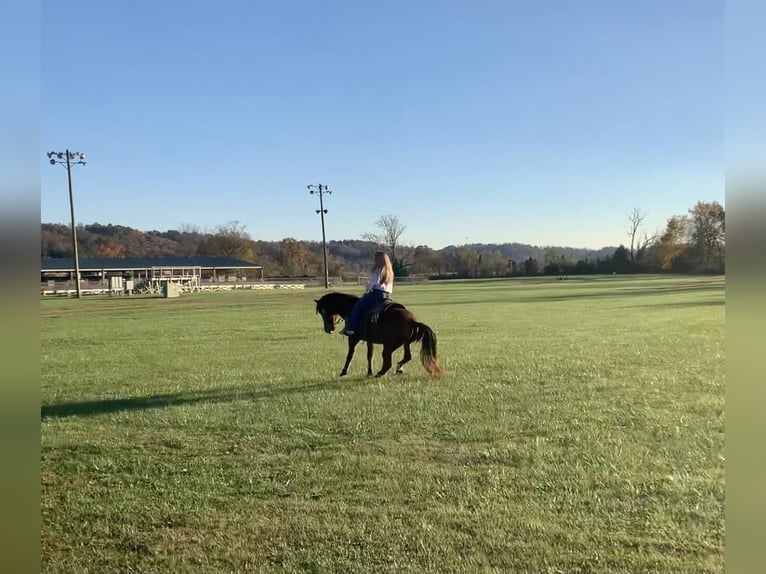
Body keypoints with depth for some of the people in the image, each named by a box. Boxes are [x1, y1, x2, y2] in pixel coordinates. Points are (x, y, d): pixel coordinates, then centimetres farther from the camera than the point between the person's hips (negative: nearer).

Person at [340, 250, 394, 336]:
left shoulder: (378, 269, -7)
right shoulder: (389, 270, 18)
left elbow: (374, 283, -16)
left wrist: (368, 288, 3)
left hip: (377, 293, -9)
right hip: (387, 295, 9)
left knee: (358, 306, -6)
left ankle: (350, 328, -14)